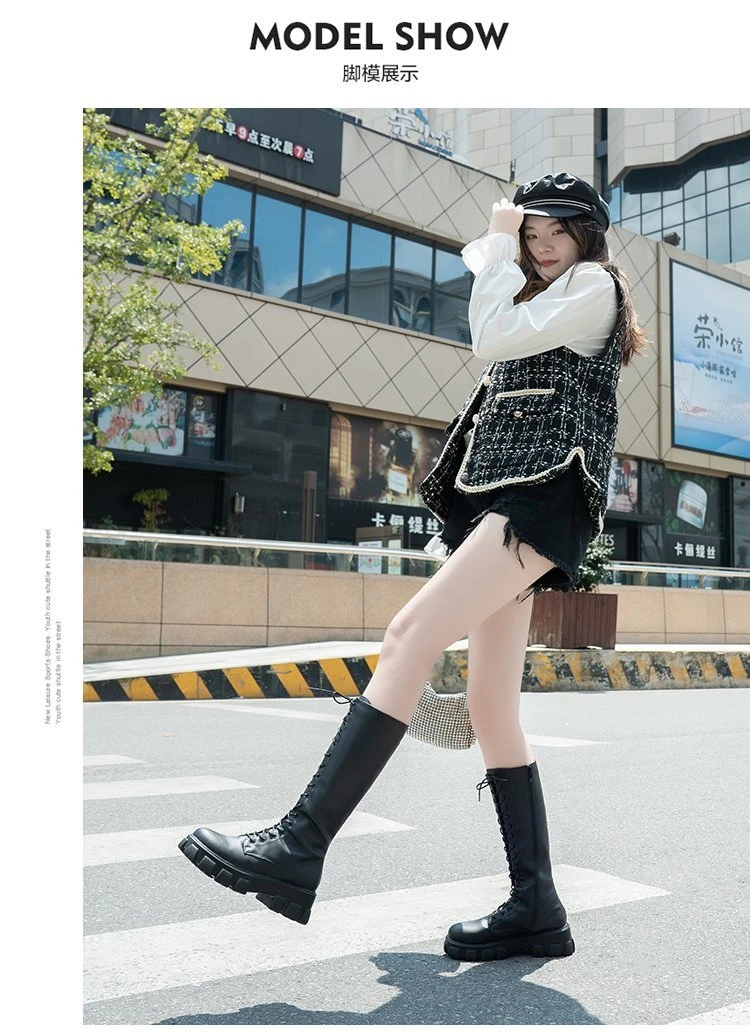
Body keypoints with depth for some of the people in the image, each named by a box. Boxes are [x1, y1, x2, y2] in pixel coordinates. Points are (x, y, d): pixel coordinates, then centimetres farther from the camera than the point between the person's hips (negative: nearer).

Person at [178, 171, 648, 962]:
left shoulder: (595, 285, 7)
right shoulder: (541, 304, 34)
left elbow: (491, 337, -8)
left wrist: (497, 245, 6)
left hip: (543, 497, -9)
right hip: (498, 498, 10)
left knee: (411, 633, -25)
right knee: (490, 706, 0)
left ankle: (298, 848, -30)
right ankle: (535, 909, 1)